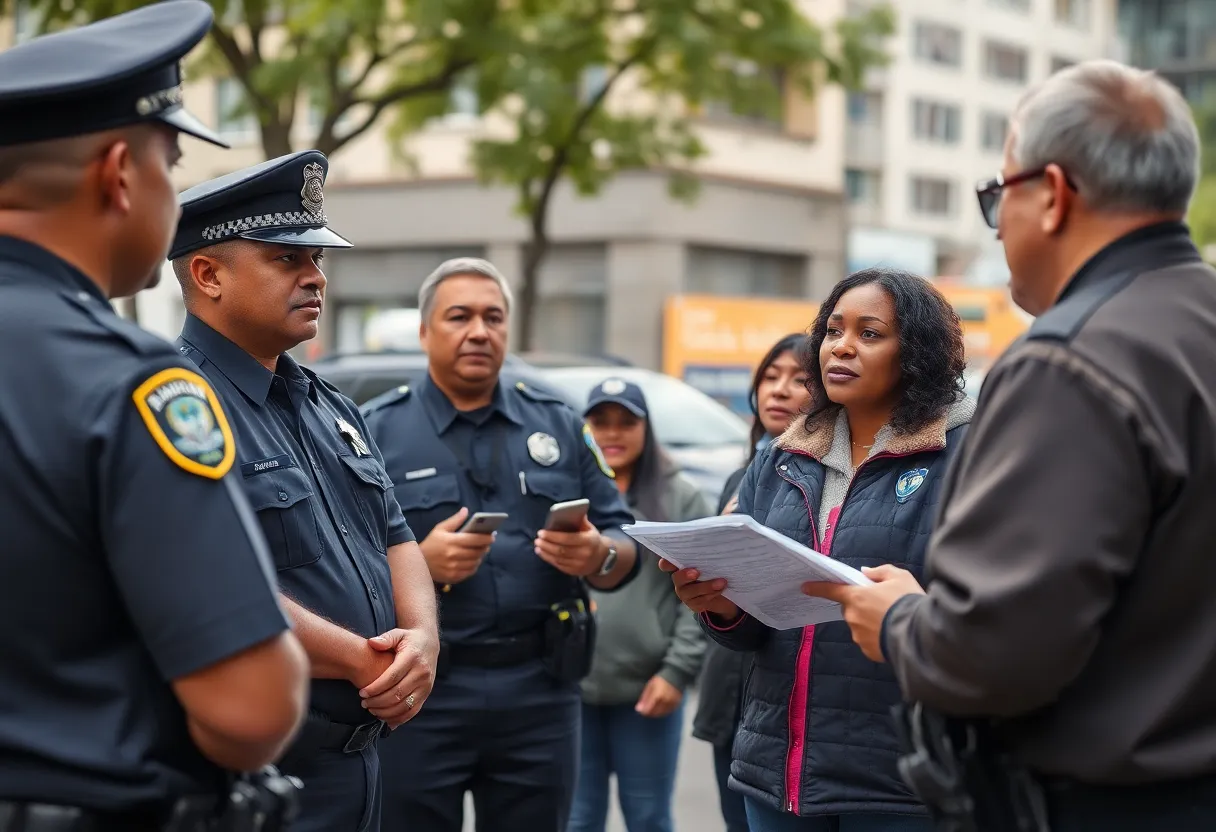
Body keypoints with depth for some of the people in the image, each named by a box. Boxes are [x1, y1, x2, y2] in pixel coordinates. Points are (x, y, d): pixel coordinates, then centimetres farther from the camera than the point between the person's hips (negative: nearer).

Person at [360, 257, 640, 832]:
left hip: (541, 691, 3)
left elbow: (626, 551, 11)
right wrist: (416, 563, -21)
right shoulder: (376, 430, 1)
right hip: (419, 691, -3)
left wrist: (597, 556, -11)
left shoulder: (558, 426, 11)